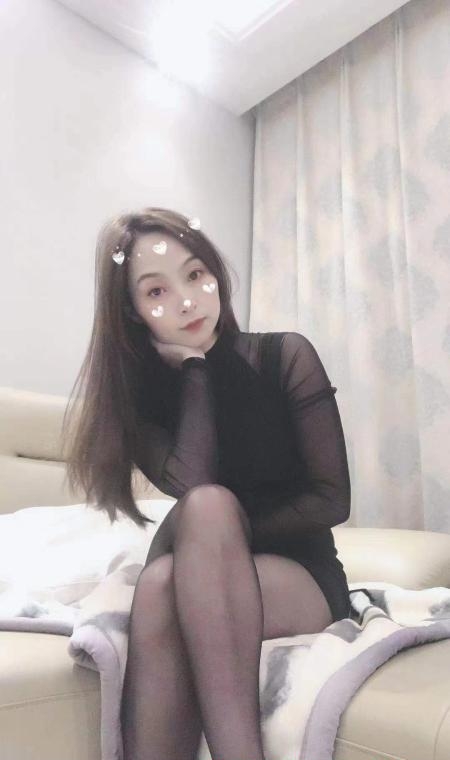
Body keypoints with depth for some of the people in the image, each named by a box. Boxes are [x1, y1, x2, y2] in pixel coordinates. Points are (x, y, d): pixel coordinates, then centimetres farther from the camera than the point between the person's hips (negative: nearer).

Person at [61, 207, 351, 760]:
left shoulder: (285, 356, -6)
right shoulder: (136, 392, 0)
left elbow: (332, 499, -9)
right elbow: (191, 486, -19)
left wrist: (214, 532, -16)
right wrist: (195, 368, -12)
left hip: (304, 577, -1)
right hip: (197, 584, 2)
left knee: (160, 588, -31)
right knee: (205, 504, -33)